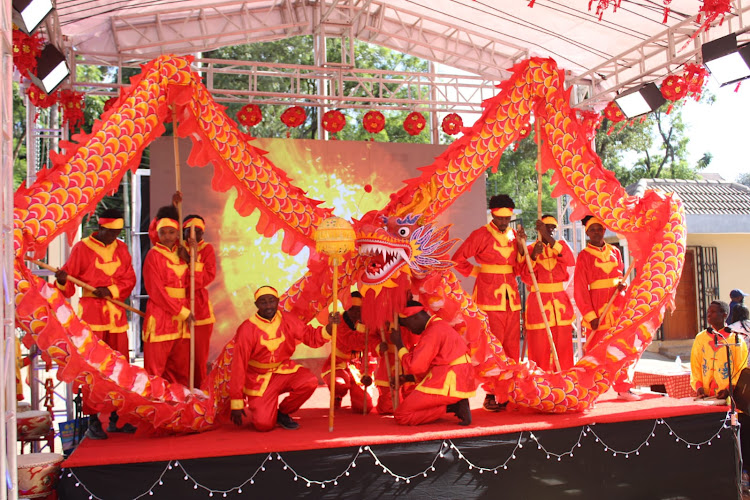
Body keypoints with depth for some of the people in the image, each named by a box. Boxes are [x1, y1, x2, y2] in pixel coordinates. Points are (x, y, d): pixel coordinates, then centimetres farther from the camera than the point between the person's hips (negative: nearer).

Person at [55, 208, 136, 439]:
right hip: (92, 312, -4)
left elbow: (130, 279, 5)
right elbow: (68, 285, -1)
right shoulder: (82, 248, -1)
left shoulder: (121, 248, 11)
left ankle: (115, 418, 16)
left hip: (116, 313, 4)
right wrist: (62, 280, -23)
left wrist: (111, 290, -11)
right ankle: (92, 421, 1)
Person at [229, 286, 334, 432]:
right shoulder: (247, 329, -17)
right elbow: (238, 366, -15)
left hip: (283, 370, 4)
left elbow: (312, 337, -4)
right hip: (259, 379, -4)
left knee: (310, 382, -25)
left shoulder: (287, 319, -6)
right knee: (264, 425, -19)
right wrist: (236, 404, -14)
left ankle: (283, 413, 1)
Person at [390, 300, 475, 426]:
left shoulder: (433, 332, -14)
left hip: (447, 386, -10)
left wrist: (399, 344, -5)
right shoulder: (442, 326, 18)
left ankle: (451, 407, -11)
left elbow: (415, 366, -17)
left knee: (401, 415, -7)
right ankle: (456, 404, 5)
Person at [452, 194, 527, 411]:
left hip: (511, 297, 6)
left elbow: (519, 270, 8)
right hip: (489, 297, -5)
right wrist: (479, 272, -1)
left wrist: (522, 247, -5)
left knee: (512, 346, 7)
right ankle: (490, 396, 0)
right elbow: (458, 260, -3)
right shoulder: (481, 235, -5)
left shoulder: (514, 235, 11)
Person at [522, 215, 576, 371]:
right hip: (538, 303, -2)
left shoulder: (560, 245, 10)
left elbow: (570, 261, -14)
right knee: (540, 350, -4)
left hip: (560, 303, 3)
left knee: (563, 347, 2)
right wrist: (533, 256, -22)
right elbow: (527, 279, -7)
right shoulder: (530, 249, 3)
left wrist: (547, 236, -21)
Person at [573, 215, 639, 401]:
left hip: (617, 306, 5)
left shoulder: (614, 252, 12)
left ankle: (623, 388, 19)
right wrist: (590, 316, -14)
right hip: (597, 308, -5)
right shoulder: (584, 256, -3)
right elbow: (580, 290, -7)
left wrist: (621, 284, -4)